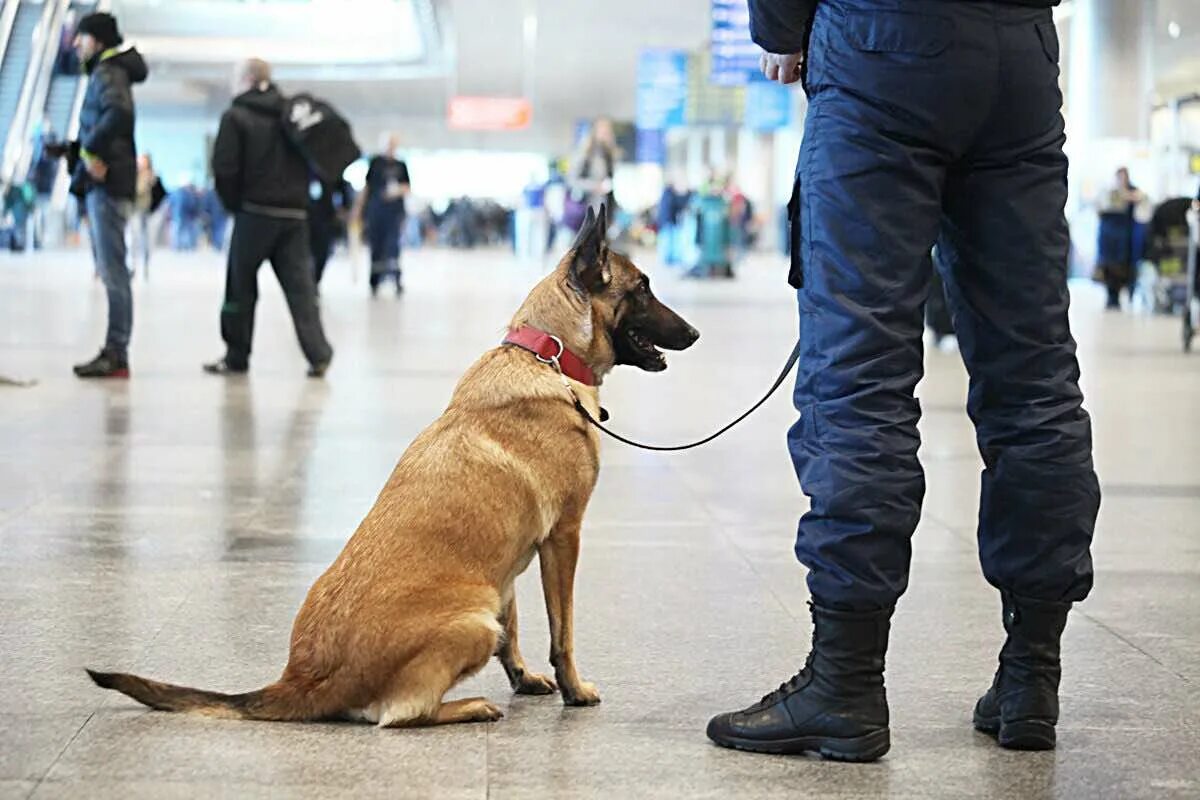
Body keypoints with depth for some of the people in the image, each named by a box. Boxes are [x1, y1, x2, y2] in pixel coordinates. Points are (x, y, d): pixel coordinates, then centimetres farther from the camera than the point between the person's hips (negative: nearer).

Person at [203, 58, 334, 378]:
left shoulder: (235, 117, -4)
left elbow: (224, 168, -11)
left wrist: (234, 204, 4)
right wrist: (298, 194, 14)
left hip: (255, 211, -4)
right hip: (295, 213, 4)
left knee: (241, 285, 8)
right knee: (299, 285, 2)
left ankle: (236, 356, 13)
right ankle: (317, 353, -11)